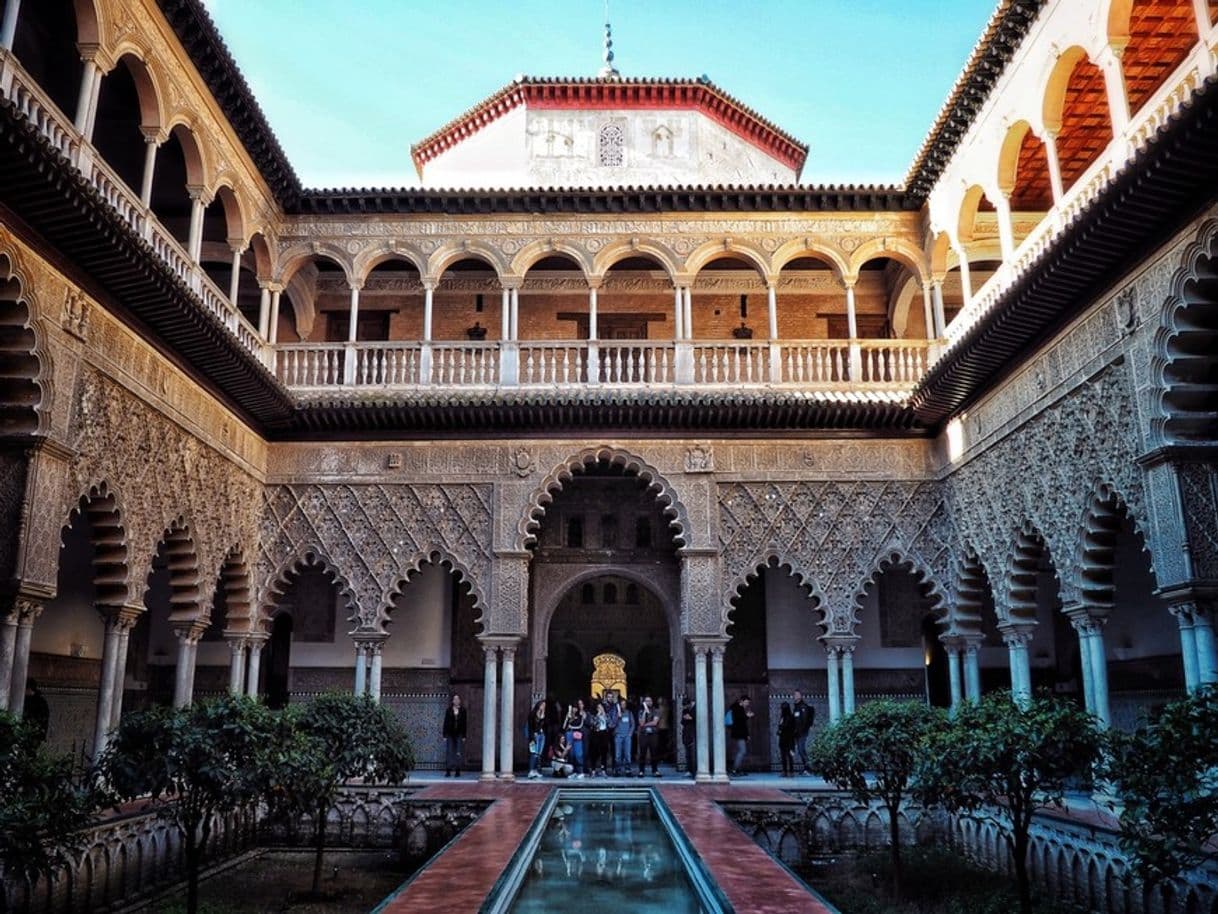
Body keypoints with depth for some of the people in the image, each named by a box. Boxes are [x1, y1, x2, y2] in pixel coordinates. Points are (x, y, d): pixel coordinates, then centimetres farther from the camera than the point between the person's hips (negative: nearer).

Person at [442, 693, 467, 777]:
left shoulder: (463, 711, 4)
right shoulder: (448, 711, 5)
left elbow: (464, 724, 3)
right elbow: (445, 723, 4)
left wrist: (464, 736, -2)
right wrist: (444, 735, -1)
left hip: (459, 734, 0)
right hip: (450, 734, 0)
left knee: (459, 753, -2)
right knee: (449, 753, -3)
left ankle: (458, 771, 4)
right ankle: (448, 771, 3)